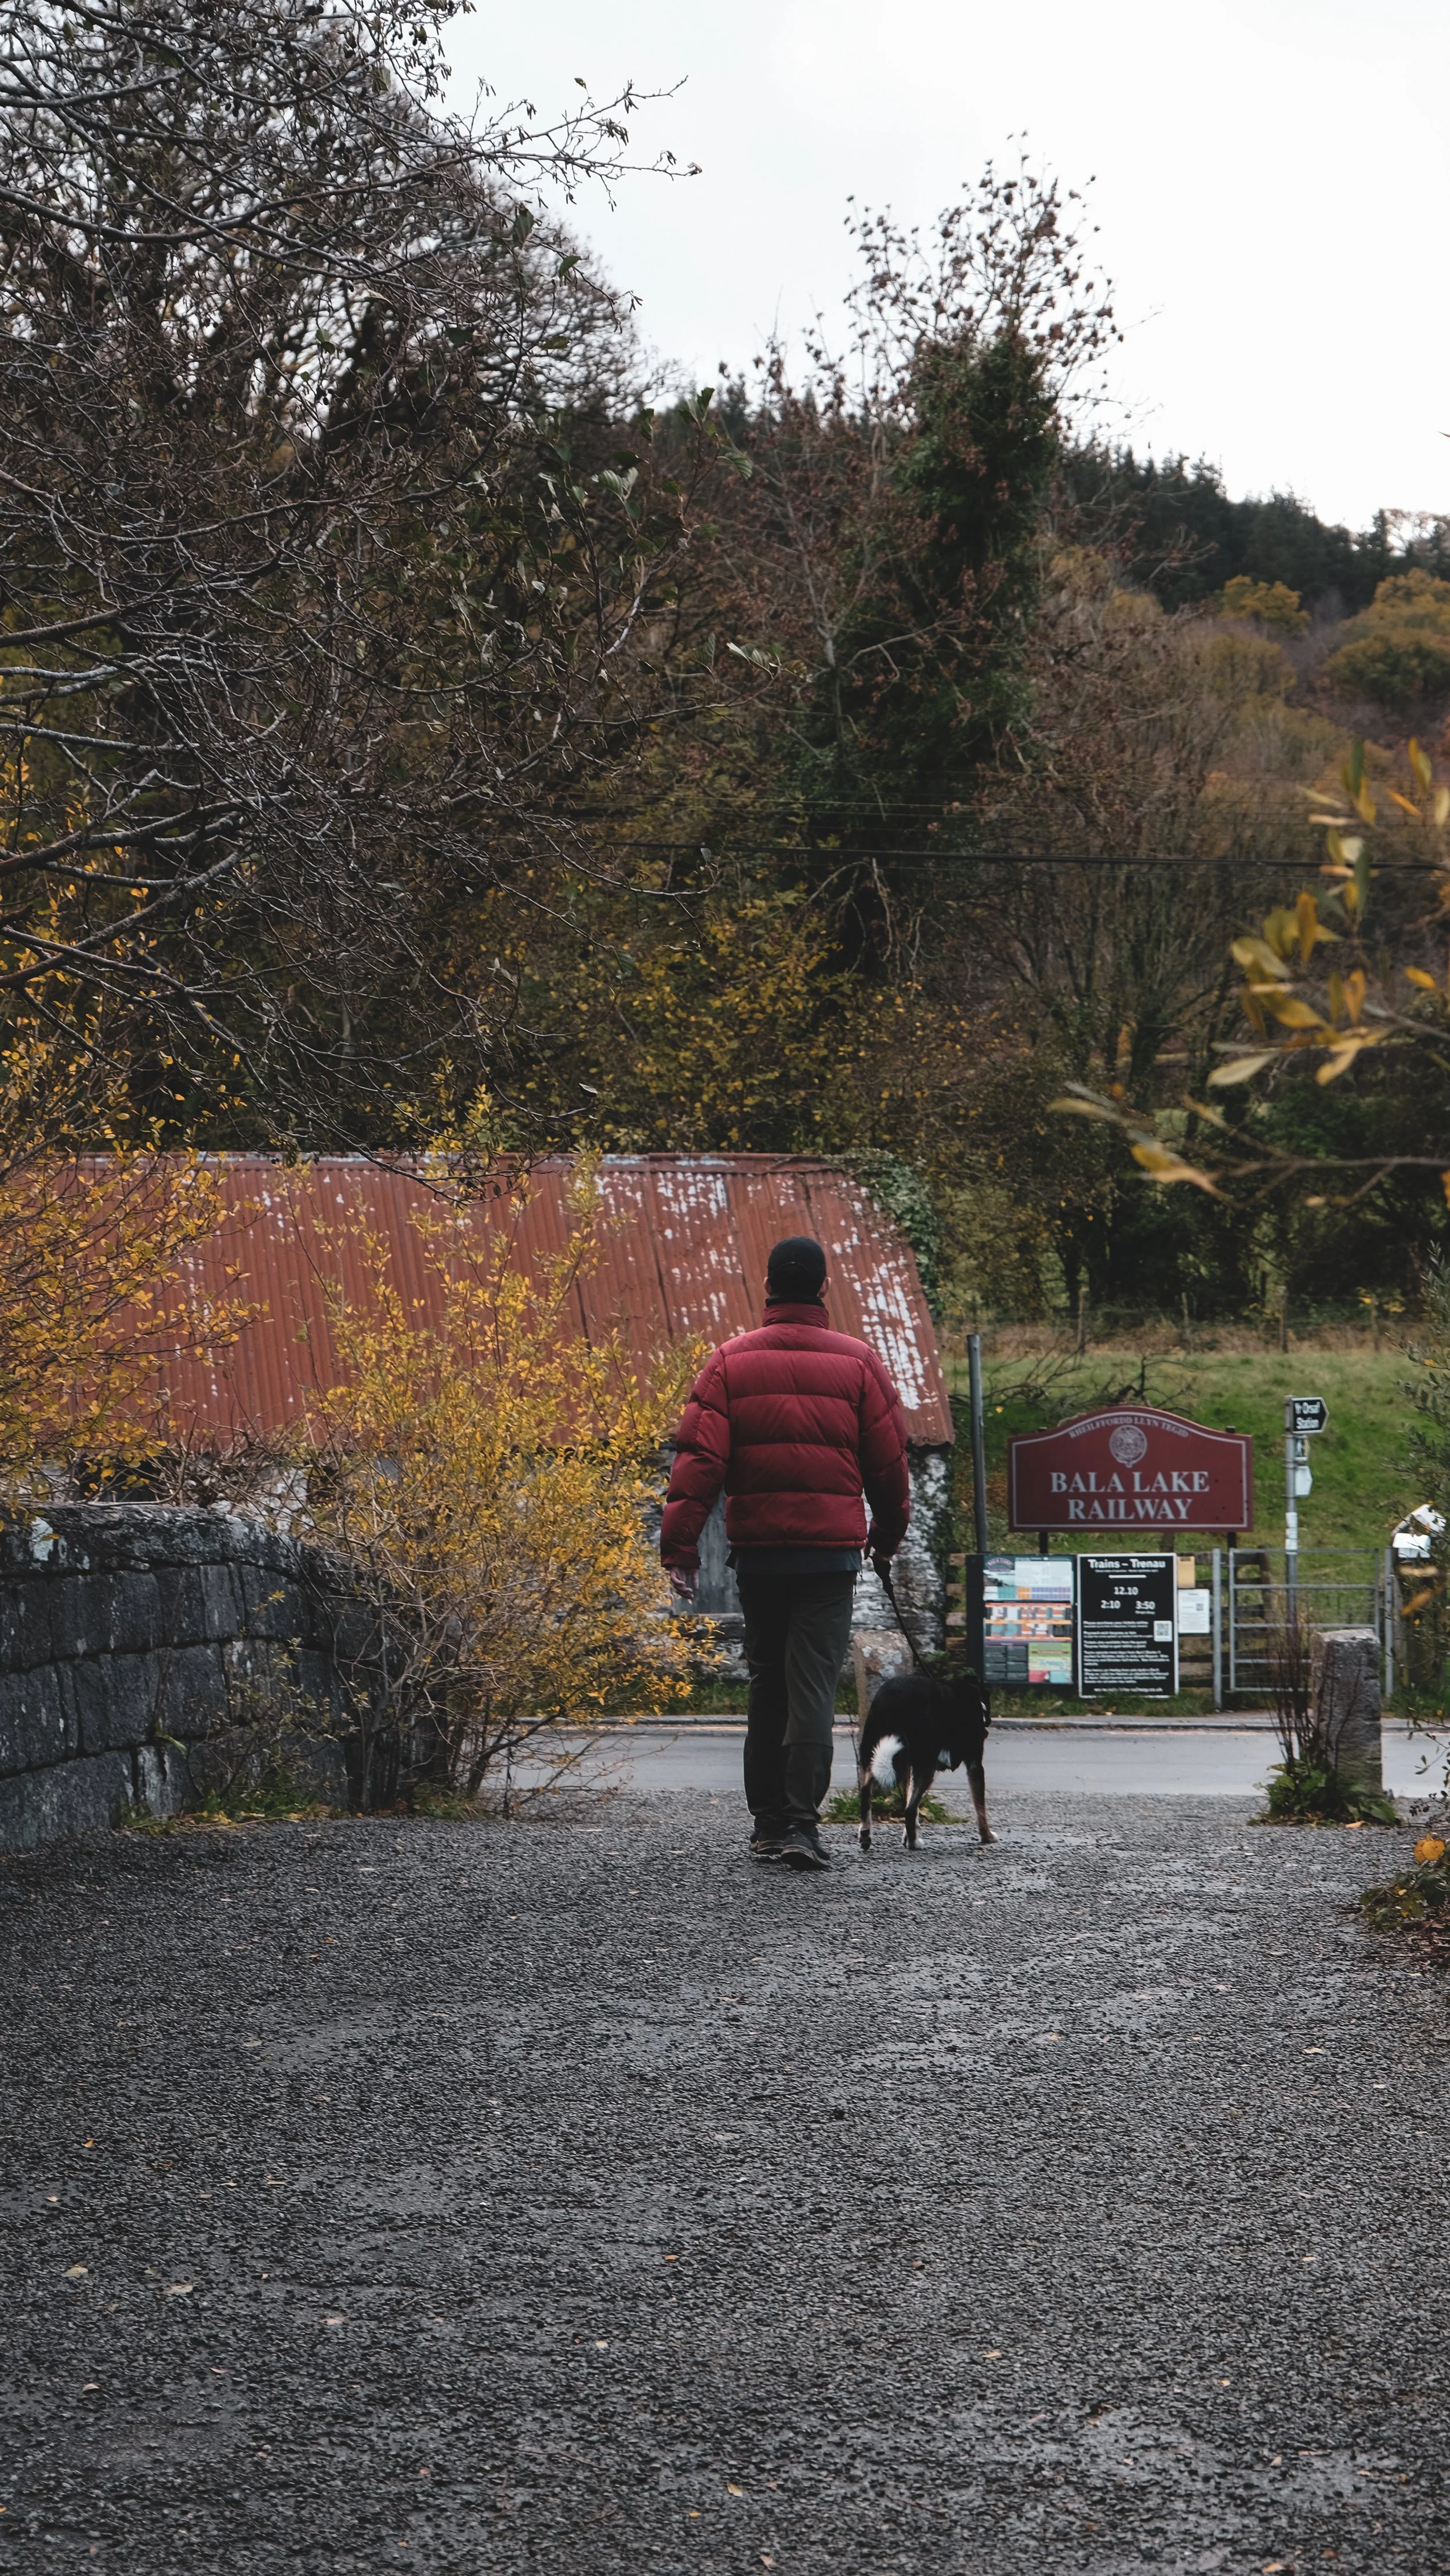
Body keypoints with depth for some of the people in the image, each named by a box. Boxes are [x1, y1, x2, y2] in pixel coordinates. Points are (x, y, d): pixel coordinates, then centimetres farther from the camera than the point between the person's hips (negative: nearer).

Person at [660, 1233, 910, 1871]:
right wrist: (888, 1535, 20)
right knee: (813, 1685, -4)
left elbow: (699, 1457, -7)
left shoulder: (731, 1362, 1)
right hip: (831, 1549, -2)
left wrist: (679, 1543, -8)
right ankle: (801, 1824, -14)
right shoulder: (858, 1363, -1)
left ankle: (766, 1822, 20)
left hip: (756, 1548, 2)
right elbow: (889, 1461, 4)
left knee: (766, 1682, 15)